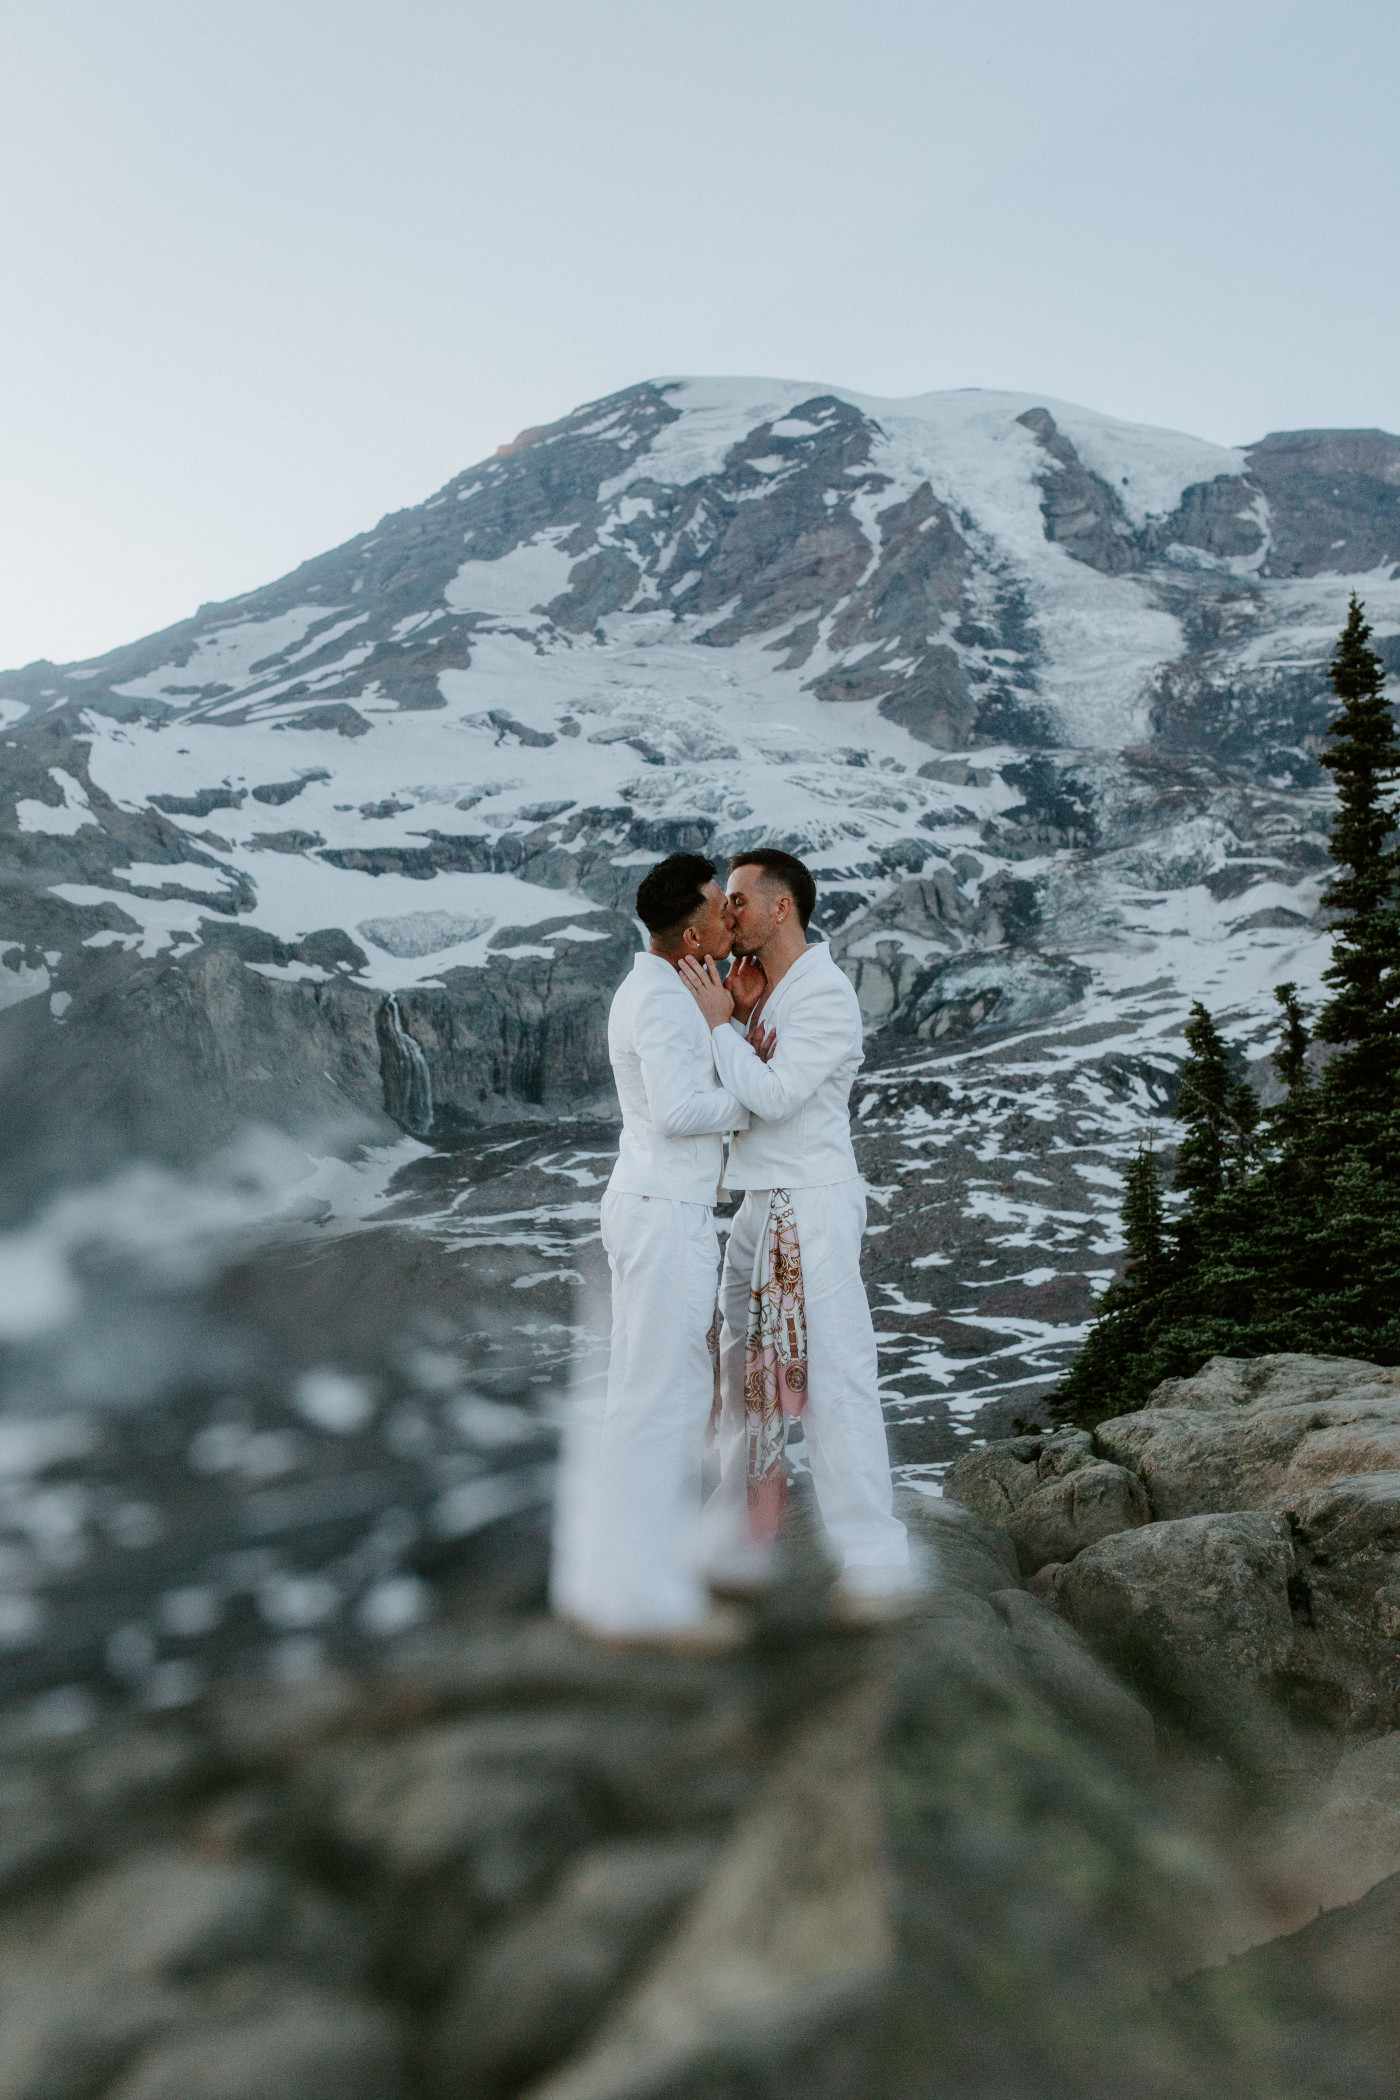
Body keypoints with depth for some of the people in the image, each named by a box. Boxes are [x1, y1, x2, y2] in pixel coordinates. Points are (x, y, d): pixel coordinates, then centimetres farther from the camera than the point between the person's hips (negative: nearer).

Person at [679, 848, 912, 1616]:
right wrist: (738, 1014, -3)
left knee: (833, 1378, -8)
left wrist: (719, 1023, -13)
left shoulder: (825, 993, -13)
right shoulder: (762, 990, 13)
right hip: (760, 1206, 9)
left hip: (812, 1207, -9)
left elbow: (775, 1095, -21)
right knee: (747, 1371, 14)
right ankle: (741, 1542, 27)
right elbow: (735, 1094, 10)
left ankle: (876, 1565, -1)